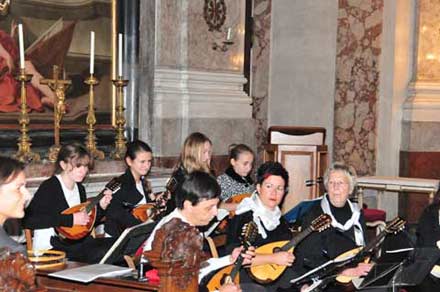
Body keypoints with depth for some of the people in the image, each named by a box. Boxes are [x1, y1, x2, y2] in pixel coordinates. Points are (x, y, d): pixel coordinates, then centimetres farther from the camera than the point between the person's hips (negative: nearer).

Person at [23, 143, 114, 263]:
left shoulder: (80, 188, 14)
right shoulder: (49, 187, -11)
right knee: (101, 254, -28)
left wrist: (101, 207, 3)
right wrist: (71, 219, -24)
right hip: (50, 248, -8)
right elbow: (29, 220, -24)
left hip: (76, 242, 8)